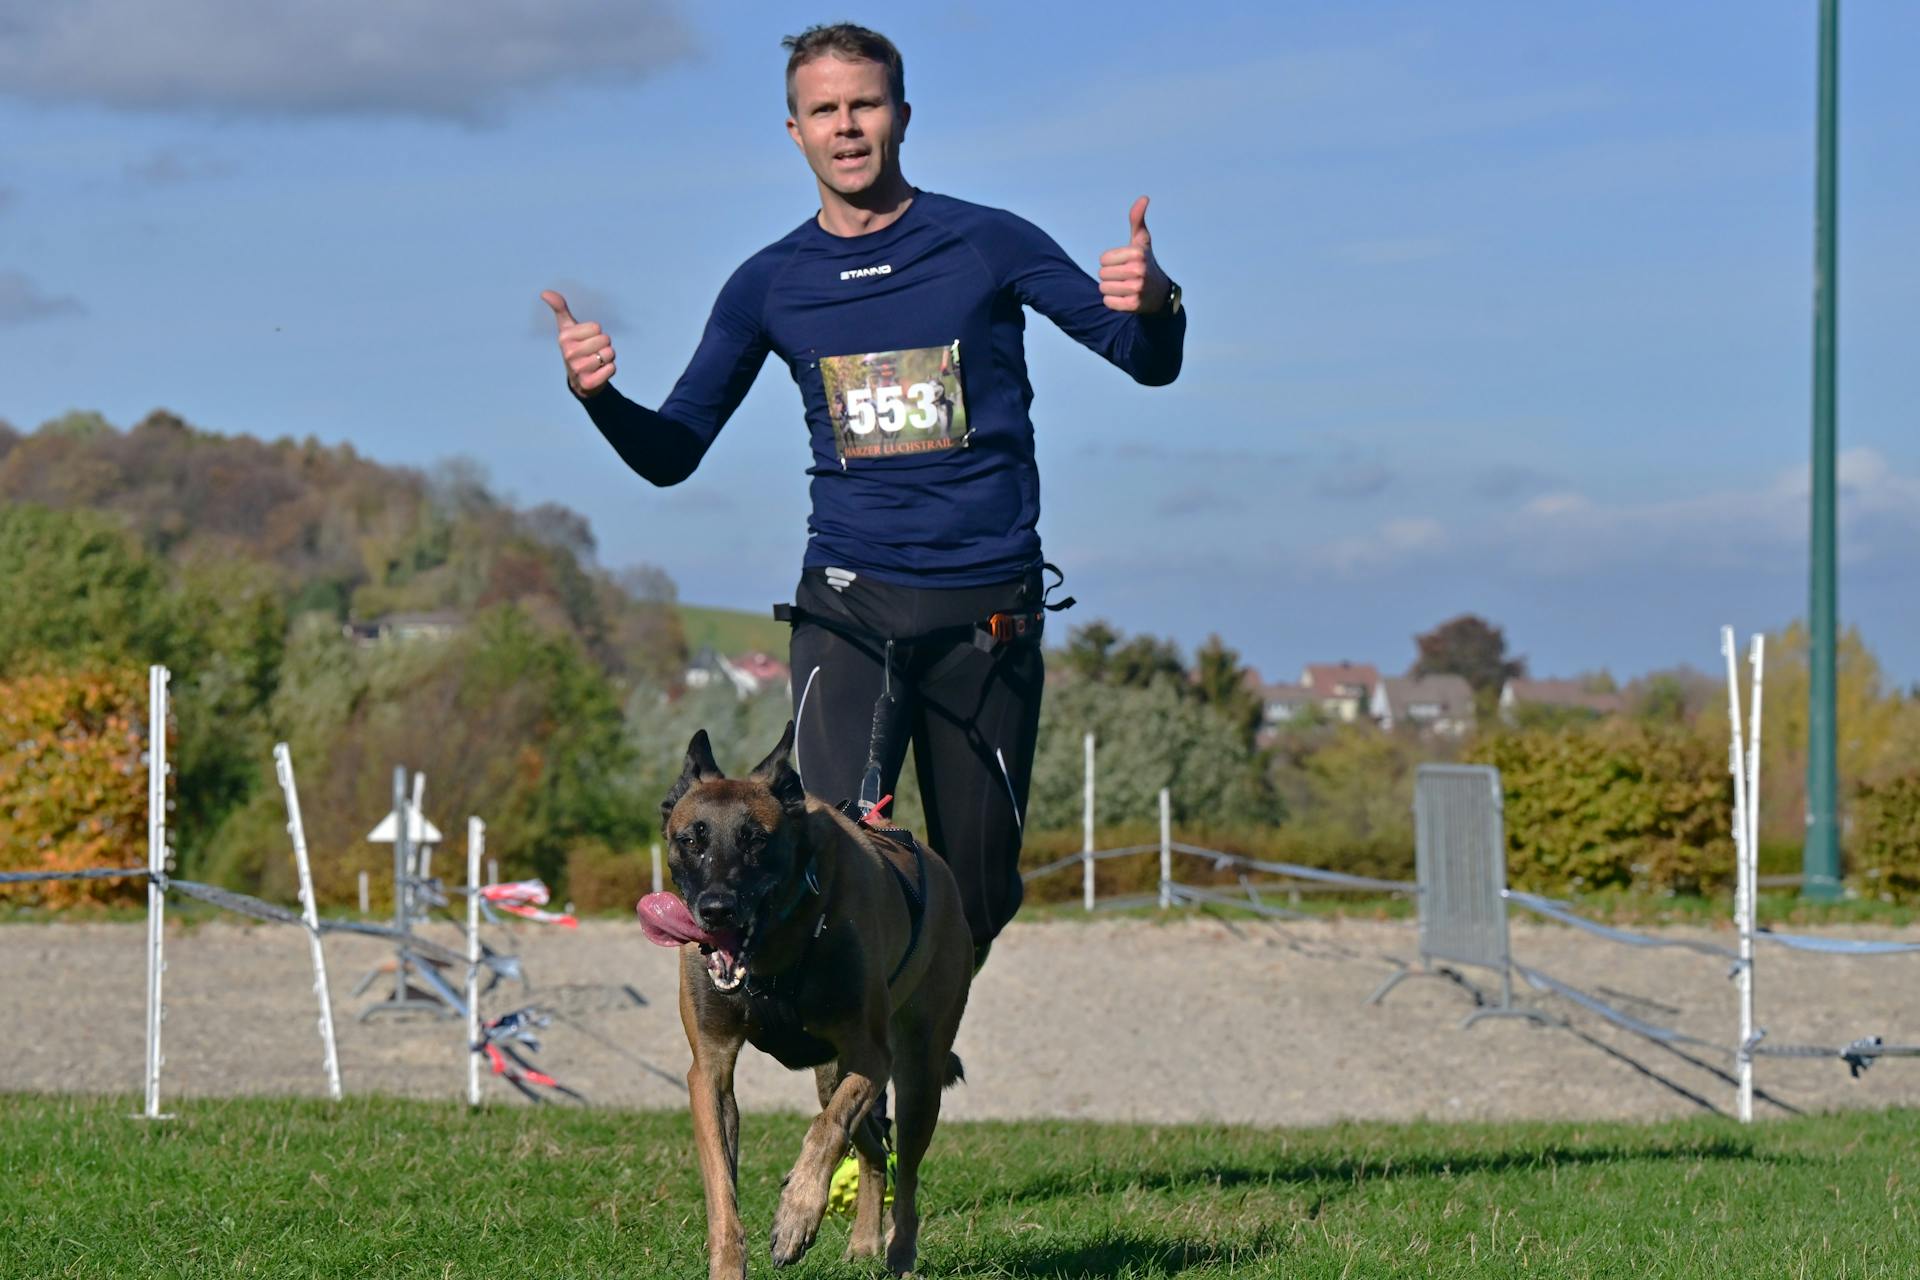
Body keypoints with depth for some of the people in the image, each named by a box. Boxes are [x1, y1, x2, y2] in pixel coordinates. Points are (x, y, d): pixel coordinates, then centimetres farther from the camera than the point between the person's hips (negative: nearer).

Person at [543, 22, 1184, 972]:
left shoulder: (987, 245, 1)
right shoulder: (771, 284, 7)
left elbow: (1148, 363, 1)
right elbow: (672, 455, 11)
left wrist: (1155, 304, -23)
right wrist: (597, 396, -10)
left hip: (988, 607, 0)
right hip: (849, 605, 0)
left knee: (980, 886, 8)